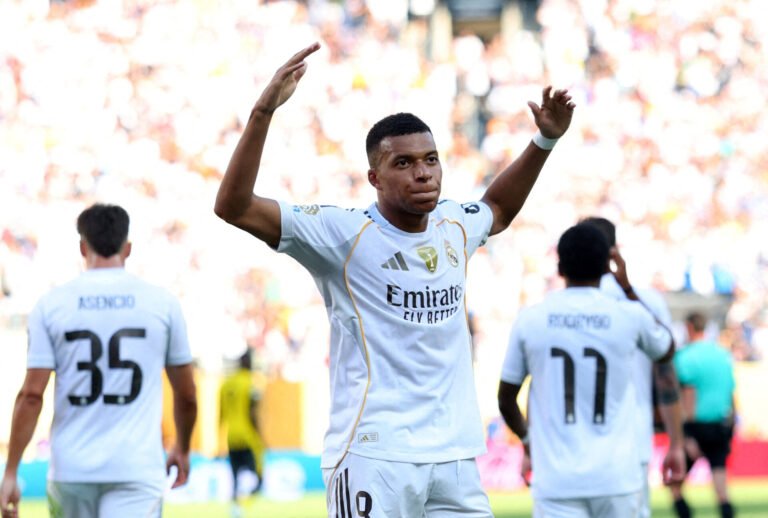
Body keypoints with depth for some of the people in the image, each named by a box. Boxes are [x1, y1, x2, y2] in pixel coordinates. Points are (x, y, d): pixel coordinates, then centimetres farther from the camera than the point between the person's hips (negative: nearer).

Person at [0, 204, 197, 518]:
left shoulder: (51, 305, 1)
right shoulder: (162, 303, 3)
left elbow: (31, 395, -5)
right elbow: (186, 395, 10)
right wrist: (182, 450, 28)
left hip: (71, 470, 2)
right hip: (137, 469, -2)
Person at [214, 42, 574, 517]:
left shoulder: (454, 227, 13)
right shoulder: (344, 233, -5)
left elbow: (498, 209, 39)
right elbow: (233, 207, -14)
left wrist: (545, 141, 30)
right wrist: (264, 112, -23)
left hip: (456, 459, 6)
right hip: (374, 457, -6)